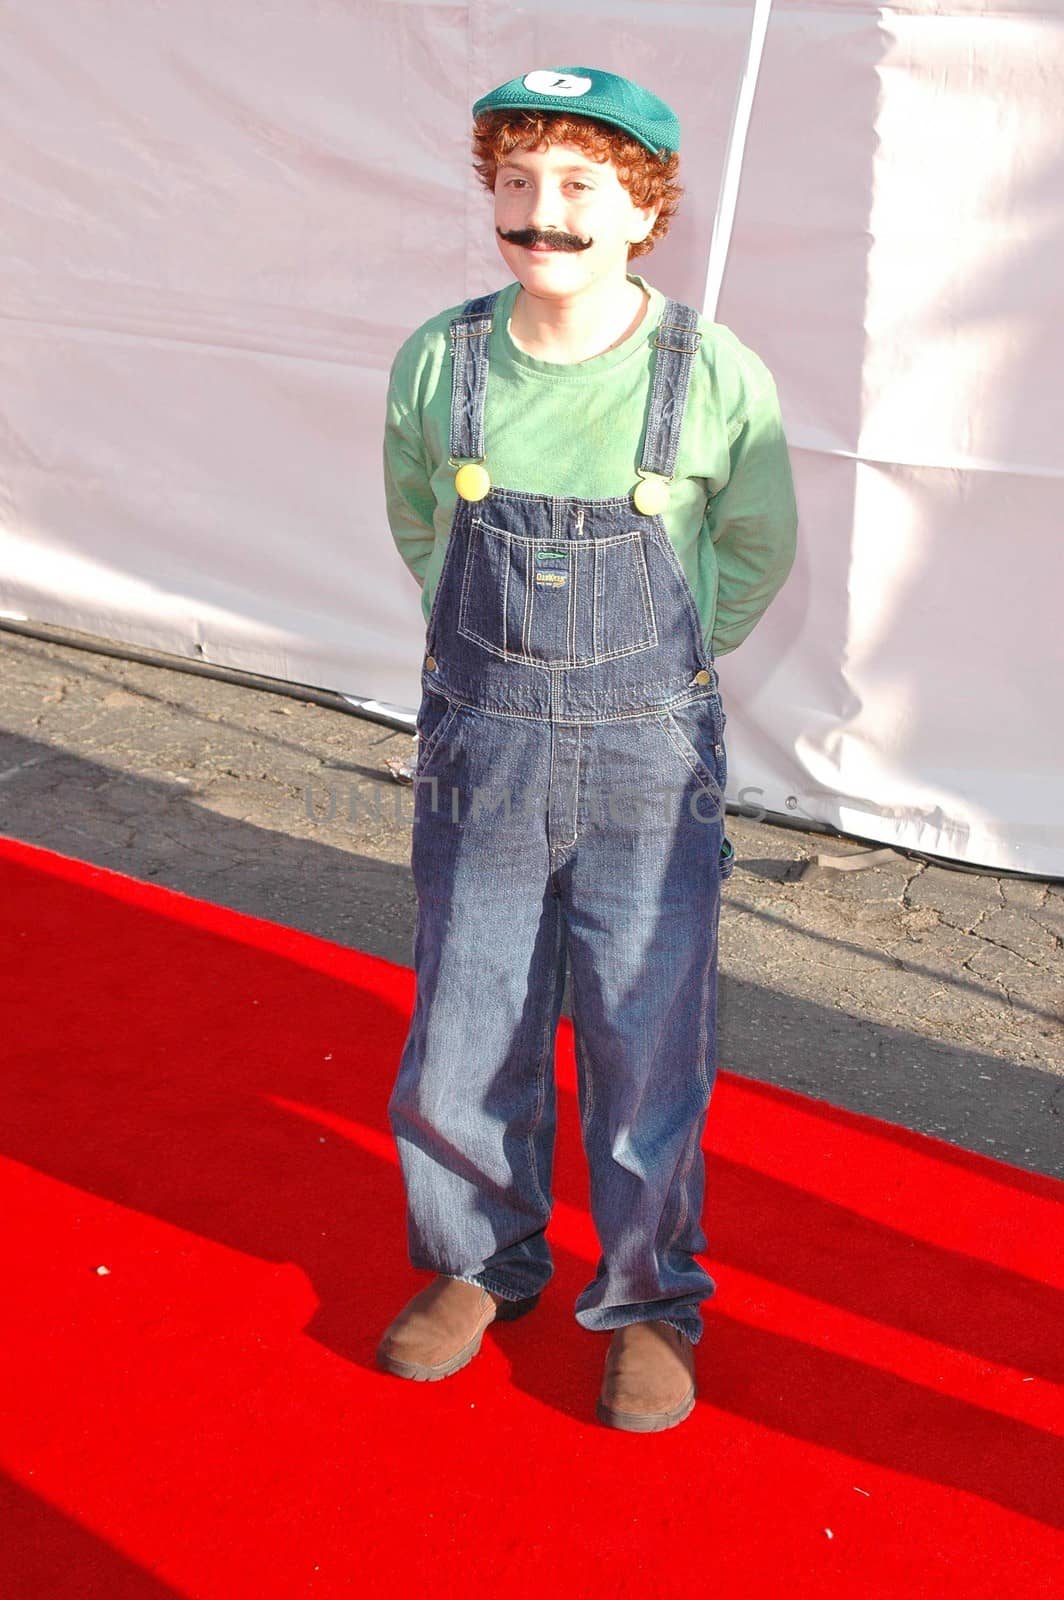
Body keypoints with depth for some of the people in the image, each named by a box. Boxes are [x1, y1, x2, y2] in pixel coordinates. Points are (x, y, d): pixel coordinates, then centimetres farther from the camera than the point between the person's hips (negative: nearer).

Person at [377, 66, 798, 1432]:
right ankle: (485, 1263, 39)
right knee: (460, 1048, 12)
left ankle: (651, 1304, 32)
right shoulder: (439, 364, -6)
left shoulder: (718, 381, -12)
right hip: (480, 756, 2)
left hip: (649, 768, -2)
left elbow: (756, 550, 6)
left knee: (649, 1051, 8)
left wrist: (653, 675, 6)